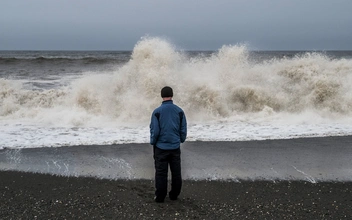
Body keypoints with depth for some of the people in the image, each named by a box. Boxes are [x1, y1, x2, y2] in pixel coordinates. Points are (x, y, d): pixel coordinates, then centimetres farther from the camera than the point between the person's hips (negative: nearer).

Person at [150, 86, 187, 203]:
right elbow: (183, 129, 1)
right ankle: (174, 195, 21)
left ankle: (160, 197, 8)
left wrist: (153, 142, 6)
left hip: (161, 147, -2)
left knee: (161, 173, 5)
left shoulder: (157, 111, -11)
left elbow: (155, 130, -10)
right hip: (175, 147, 2)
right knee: (176, 172, 13)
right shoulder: (179, 111, -2)